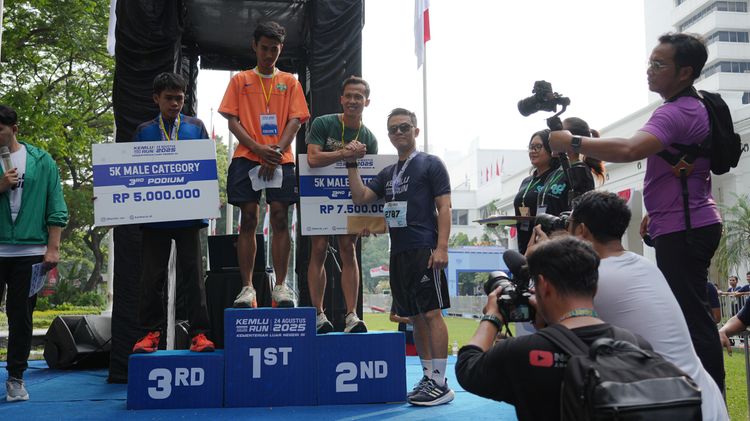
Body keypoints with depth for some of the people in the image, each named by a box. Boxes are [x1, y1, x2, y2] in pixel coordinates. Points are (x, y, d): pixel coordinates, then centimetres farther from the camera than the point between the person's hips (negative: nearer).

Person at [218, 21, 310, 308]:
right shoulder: (240, 80, 12)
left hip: (280, 159, 0)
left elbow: (295, 121, 5)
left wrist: (276, 151, -11)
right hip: (246, 157, 0)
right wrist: (259, 149, -10)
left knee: (280, 219, -6)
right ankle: (247, 287, -1)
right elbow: (232, 121, 4)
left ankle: (280, 287, -2)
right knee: (248, 220, -3)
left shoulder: (289, 82, 14)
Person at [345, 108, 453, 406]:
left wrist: (441, 247, -16)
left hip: (424, 250, -7)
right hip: (399, 252, 7)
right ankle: (428, 377, 18)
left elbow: (444, 207, -6)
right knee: (415, 317, 10)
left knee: (431, 313, -8)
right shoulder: (388, 173, 20)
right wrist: (352, 164, 7)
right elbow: (360, 197, 13)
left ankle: (440, 383, -5)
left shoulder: (430, 164, 1)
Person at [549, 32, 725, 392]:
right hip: (683, 224, 11)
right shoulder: (691, 107, 16)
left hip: (684, 230, -11)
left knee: (691, 317, -8)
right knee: (690, 313, 15)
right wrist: (657, 210, 24)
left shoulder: (677, 112, -19)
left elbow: (629, 150, -36)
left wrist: (573, 143, -27)